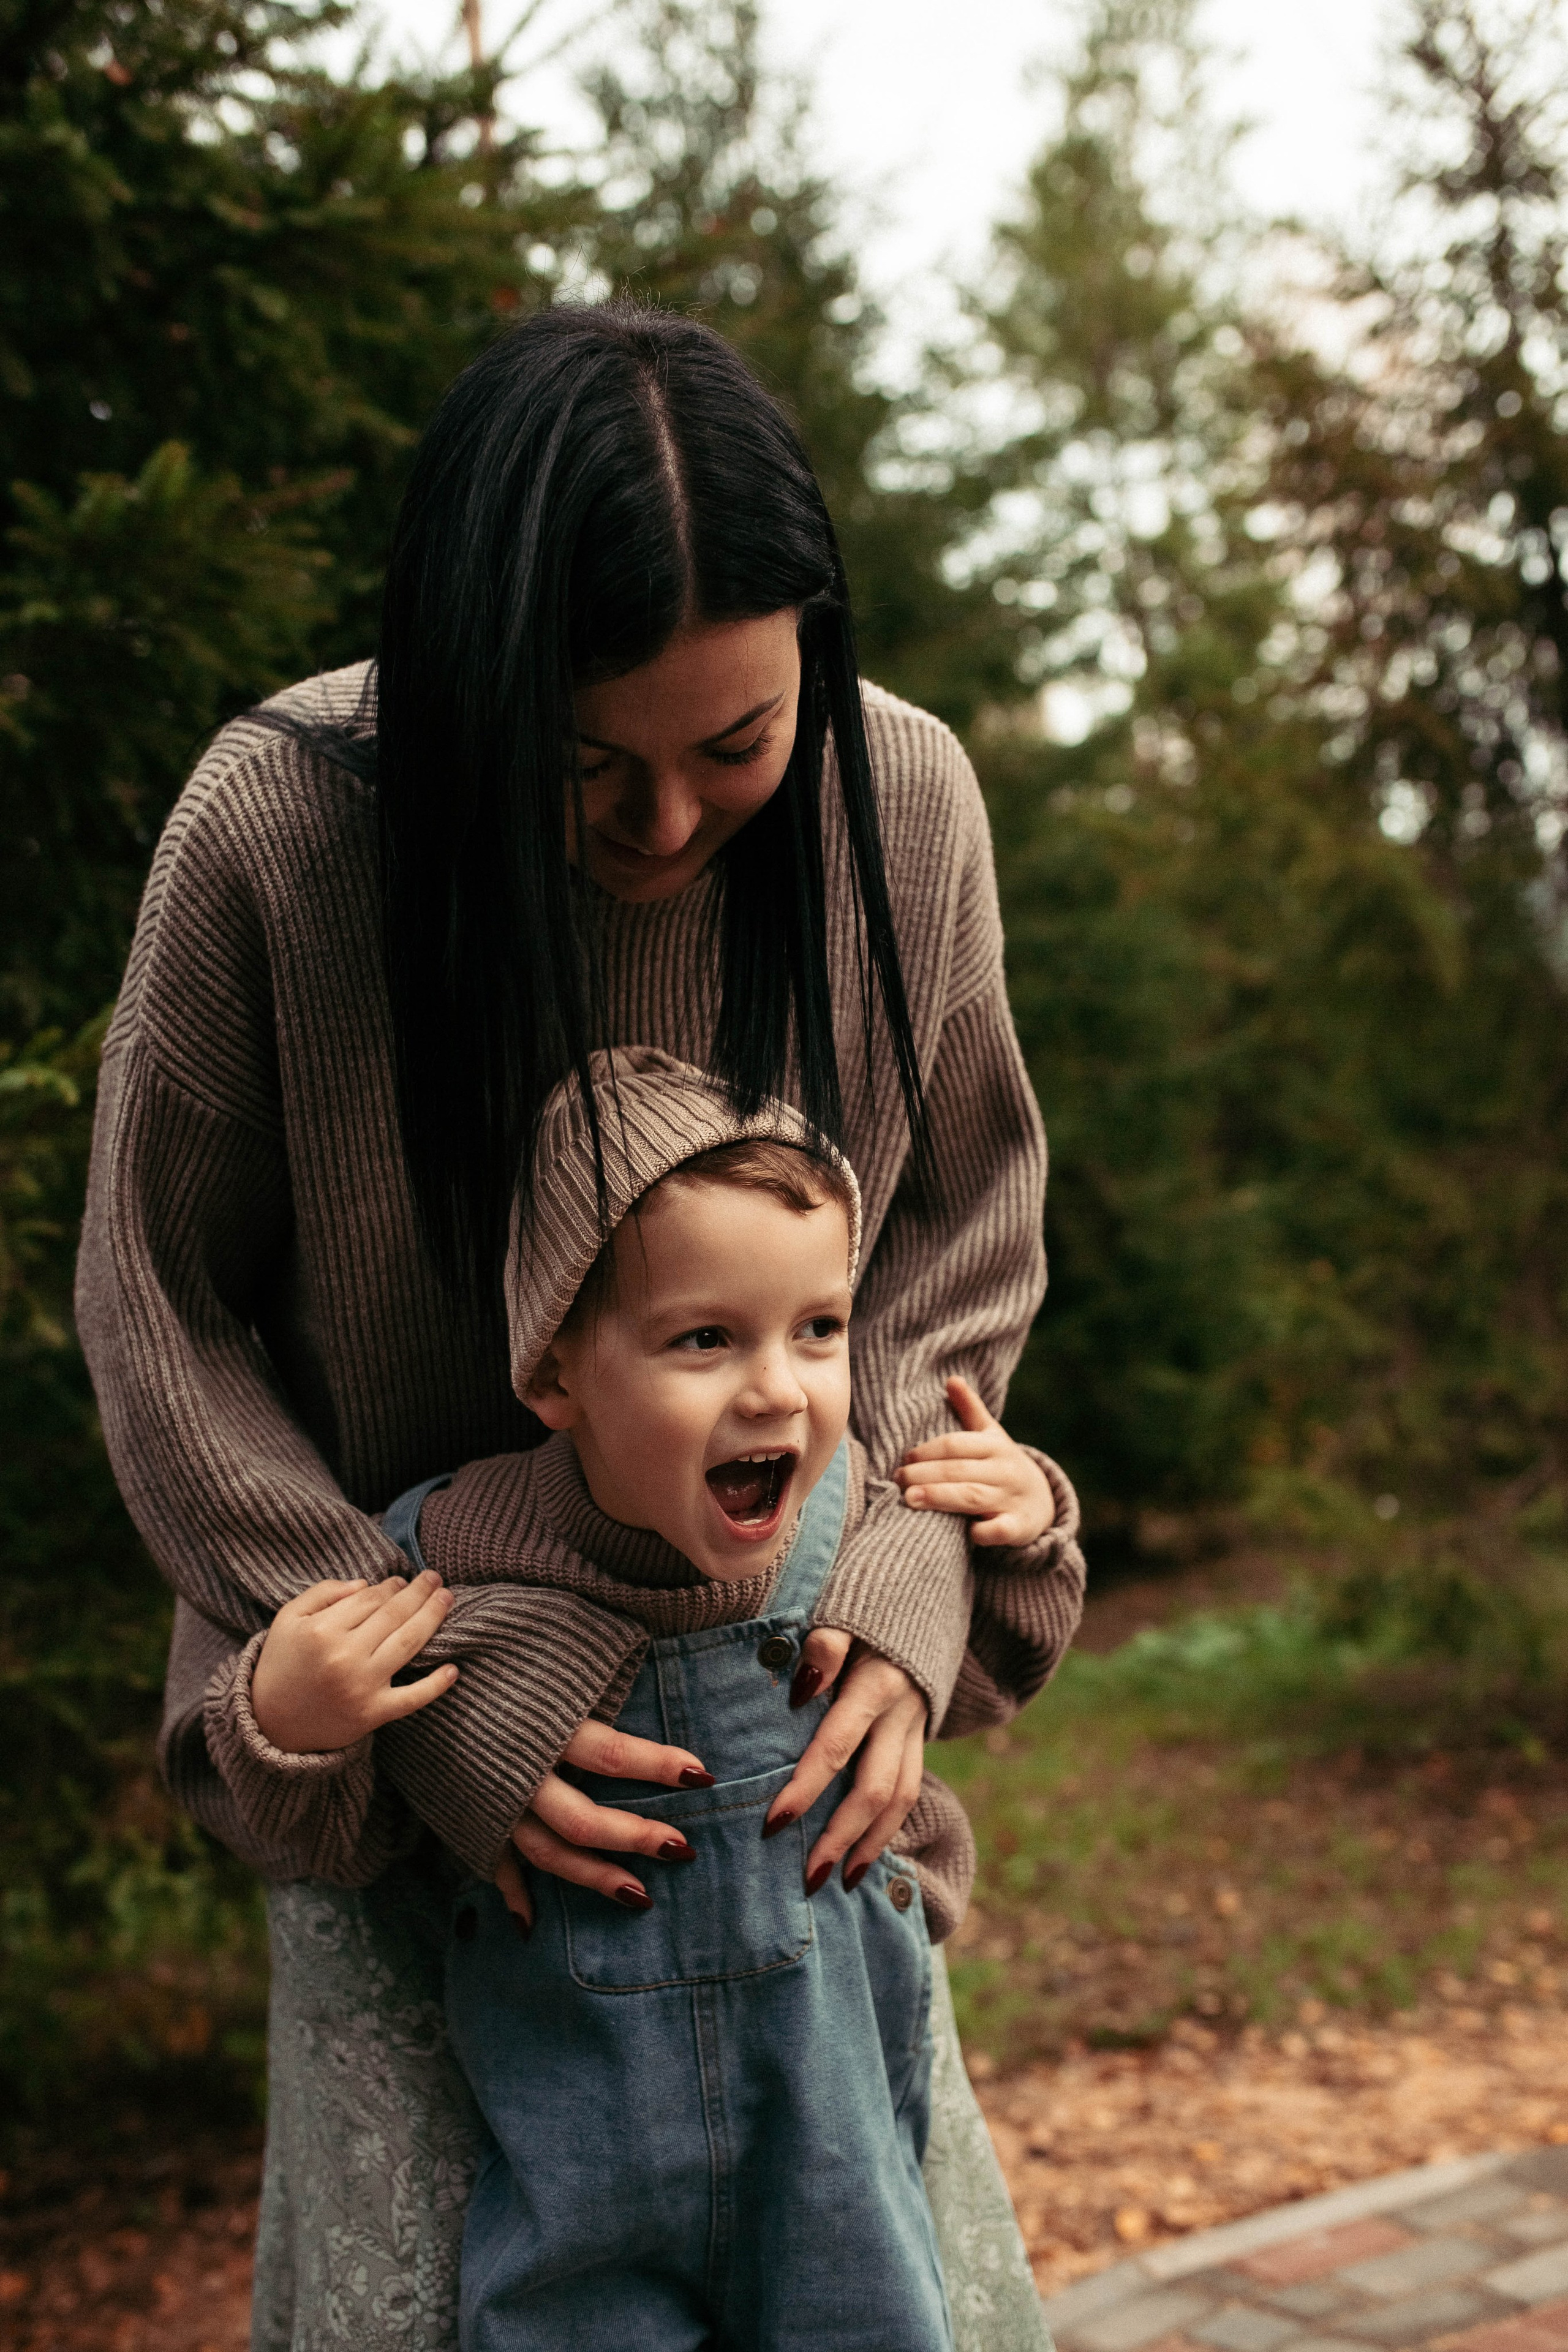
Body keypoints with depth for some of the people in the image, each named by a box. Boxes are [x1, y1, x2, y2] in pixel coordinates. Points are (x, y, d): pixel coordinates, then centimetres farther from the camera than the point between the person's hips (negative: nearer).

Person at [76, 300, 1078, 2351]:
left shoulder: (906, 802, -13)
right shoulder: (277, 828, -21)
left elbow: (969, 1233, 1)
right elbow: (161, 1329, -11)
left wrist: (898, 1585, -16)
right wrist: (432, 1690, -20)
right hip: (399, 1699, -2)